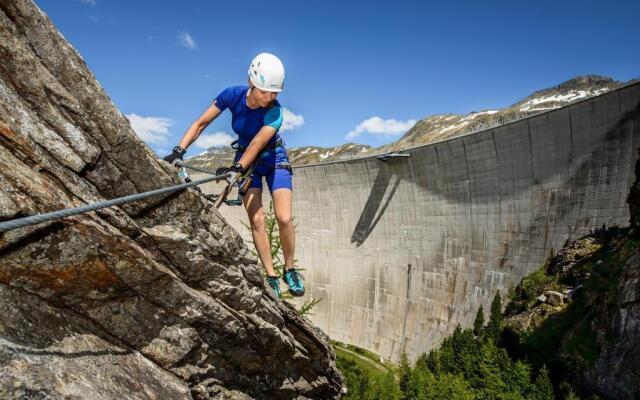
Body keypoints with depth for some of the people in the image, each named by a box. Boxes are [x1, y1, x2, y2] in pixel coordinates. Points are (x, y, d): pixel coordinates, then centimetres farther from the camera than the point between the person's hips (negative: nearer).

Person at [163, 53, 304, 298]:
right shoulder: (233, 95, -19)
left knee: (284, 218, -15)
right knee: (256, 219, -10)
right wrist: (178, 151, -22)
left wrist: (237, 167, -50)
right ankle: (271, 277, -1)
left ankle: (290, 270, 8)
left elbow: (256, 144, -35)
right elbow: (201, 123, -13)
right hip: (245, 160, 2)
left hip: (273, 158, -2)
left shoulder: (274, 112, -26)